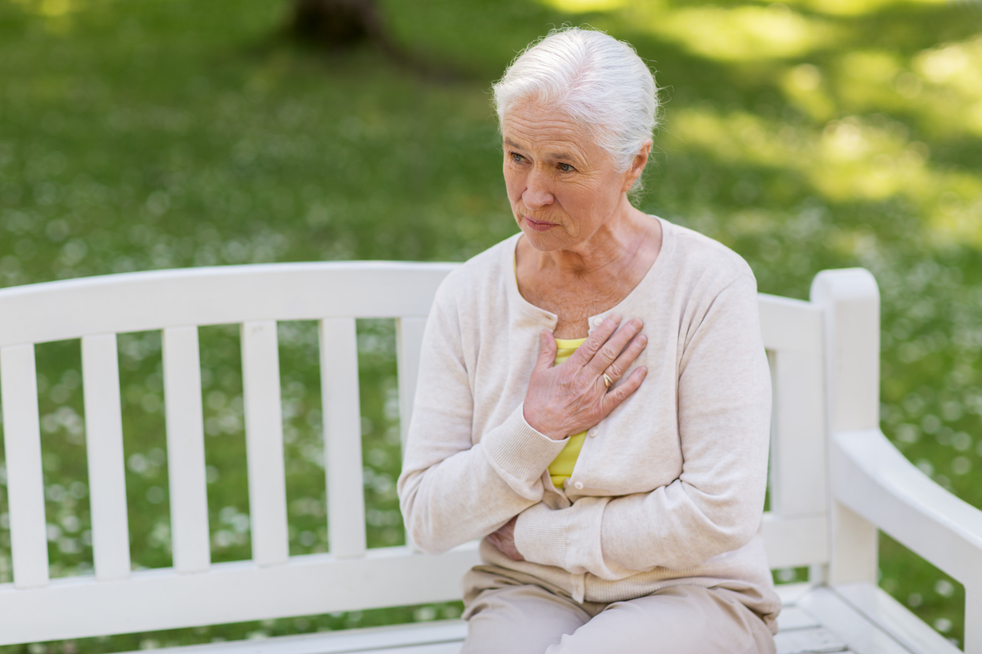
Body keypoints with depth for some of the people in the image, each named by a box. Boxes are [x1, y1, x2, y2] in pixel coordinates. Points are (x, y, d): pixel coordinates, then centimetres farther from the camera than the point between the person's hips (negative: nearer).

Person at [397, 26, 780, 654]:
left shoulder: (710, 285, -12)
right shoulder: (469, 297, -1)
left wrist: (534, 533, -9)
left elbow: (720, 514, -15)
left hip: (688, 596, -2)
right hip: (527, 595, 3)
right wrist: (537, 430, -15)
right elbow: (428, 519, 0)